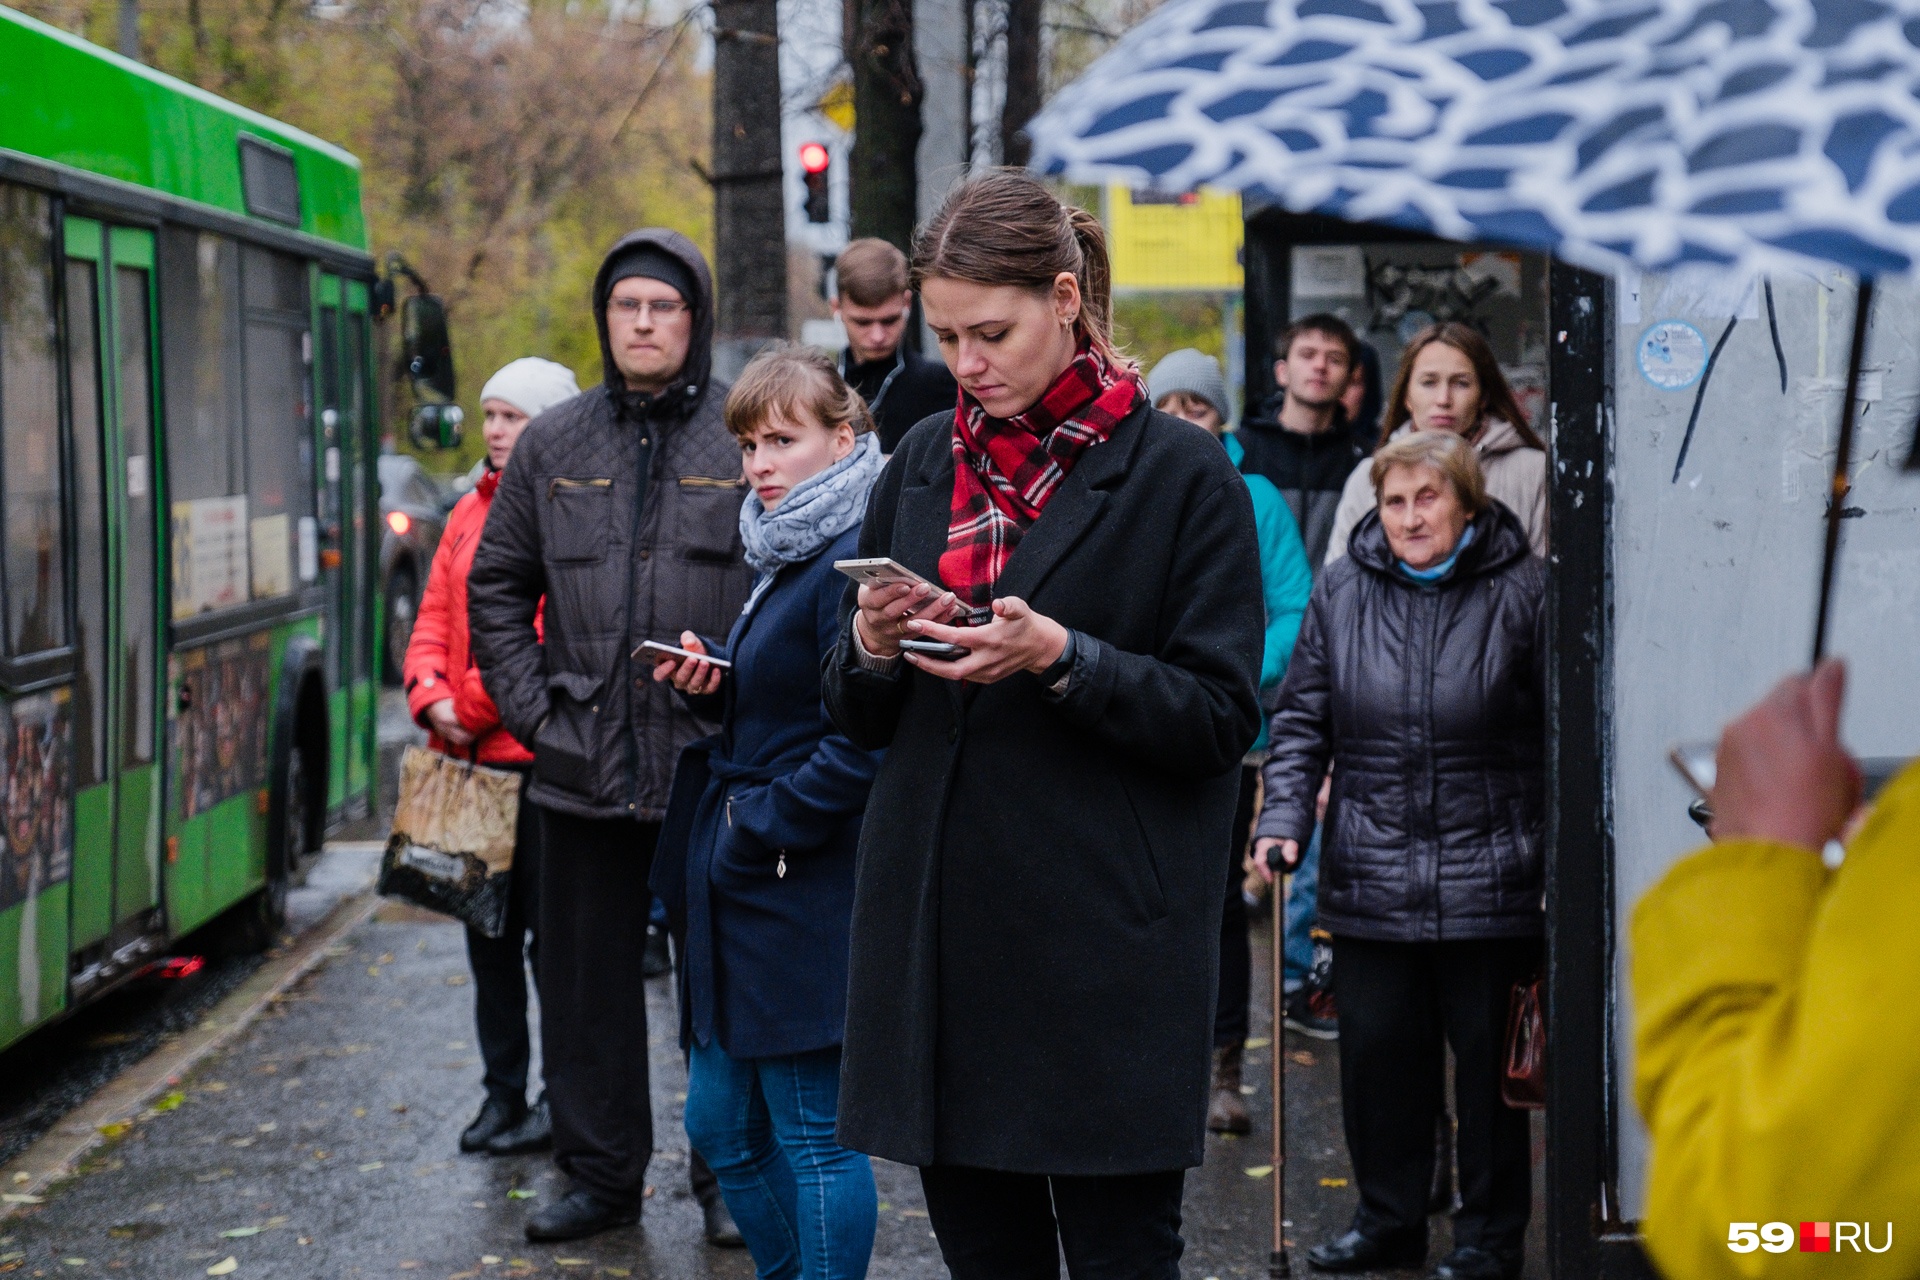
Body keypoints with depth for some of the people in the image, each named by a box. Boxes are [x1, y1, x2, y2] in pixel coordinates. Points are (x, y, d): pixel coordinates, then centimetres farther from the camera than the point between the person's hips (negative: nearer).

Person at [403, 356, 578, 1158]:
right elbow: (434, 619, 14)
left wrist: (475, 705, -15)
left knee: (553, 926, 1)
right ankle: (502, 1089, 24)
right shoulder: (471, 513, 15)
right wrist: (431, 698, -3)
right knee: (488, 925, 13)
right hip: (470, 758, 8)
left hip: (541, 753, -7)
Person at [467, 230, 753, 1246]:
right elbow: (497, 587, 15)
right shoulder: (552, 446, 9)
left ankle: (729, 1178, 19)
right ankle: (600, 1173, 23)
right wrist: (530, 705, 4)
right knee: (585, 981, 10)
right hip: (583, 770, 3)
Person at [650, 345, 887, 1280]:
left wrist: (755, 833, -17)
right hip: (740, 889, 10)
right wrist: (712, 686, 5)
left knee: (812, 1137, -1)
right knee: (722, 1130, 15)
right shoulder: (778, 558, 16)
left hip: (806, 897, -10)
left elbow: (861, 743, -22)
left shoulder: (853, 563, -16)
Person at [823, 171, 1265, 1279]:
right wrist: (873, 649, -6)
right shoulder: (926, 463, 12)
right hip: (939, 929, 5)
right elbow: (861, 721, 16)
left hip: (1107, 944, -5)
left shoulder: (1182, 472, -3)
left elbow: (1222, 719, -7)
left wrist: (1060, 657, -19)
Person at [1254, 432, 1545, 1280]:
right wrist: (1284, 818, -3)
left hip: (1487, 880, -3)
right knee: (1375, 1051, 8)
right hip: (1371, 877, 3)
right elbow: (1302, 719, 10)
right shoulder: (1340, 591, 5)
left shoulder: (1522, 591, -3)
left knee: (1487, 1057, 7)